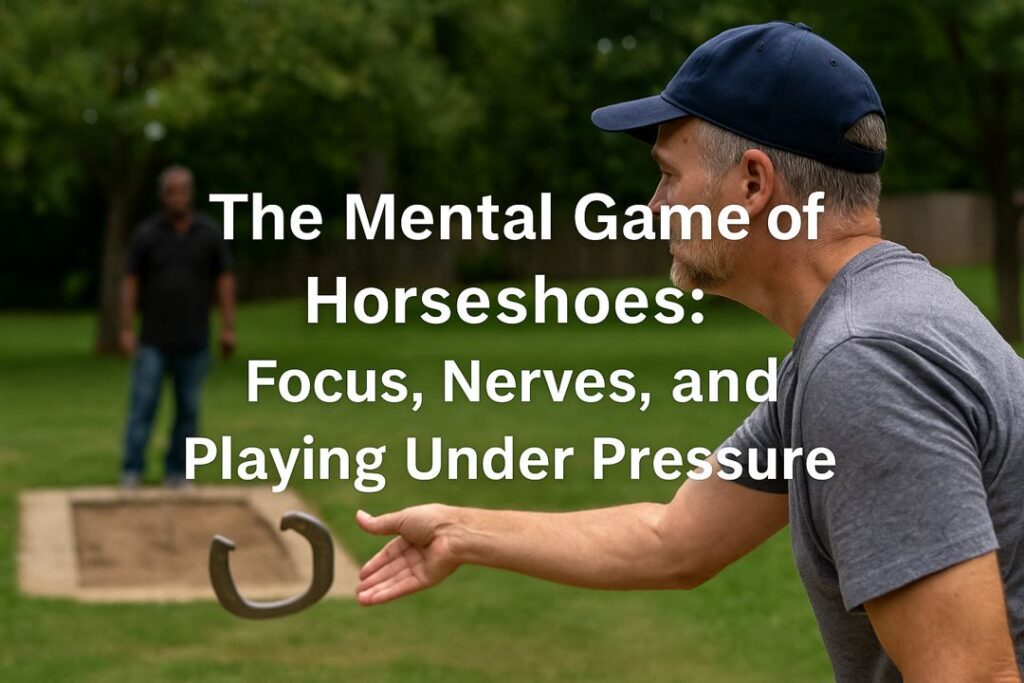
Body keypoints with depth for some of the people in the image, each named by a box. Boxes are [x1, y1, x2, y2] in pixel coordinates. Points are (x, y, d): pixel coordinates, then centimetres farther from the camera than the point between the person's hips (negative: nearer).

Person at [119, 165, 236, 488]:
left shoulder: (210, 233, 1)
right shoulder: (146, 234, -1)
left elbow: (224, 280, 4)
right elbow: (131, 282, 0)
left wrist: (228, 328, -2)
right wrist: (126, 329, -5)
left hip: (194, 341, 1)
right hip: (153, 341, -1)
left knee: (188, 410, 5)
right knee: (142, 406, -5)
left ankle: (176, 473, 15)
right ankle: (131, 474, -1)